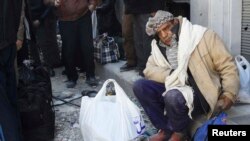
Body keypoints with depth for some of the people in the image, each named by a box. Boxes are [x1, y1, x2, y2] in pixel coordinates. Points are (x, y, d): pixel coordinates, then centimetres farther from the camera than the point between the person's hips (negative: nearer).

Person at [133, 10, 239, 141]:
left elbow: (228, 67, -11)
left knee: (174, 97, -36)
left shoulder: (203, 36, -10)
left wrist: (227, 97, -22)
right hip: (174, 89, 6)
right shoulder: (158, 46, 6)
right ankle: (166, 130, -1)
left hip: (201, 93, -6)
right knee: (139, 86, -11)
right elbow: (149, 69, 0)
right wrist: (172, 75, -17)